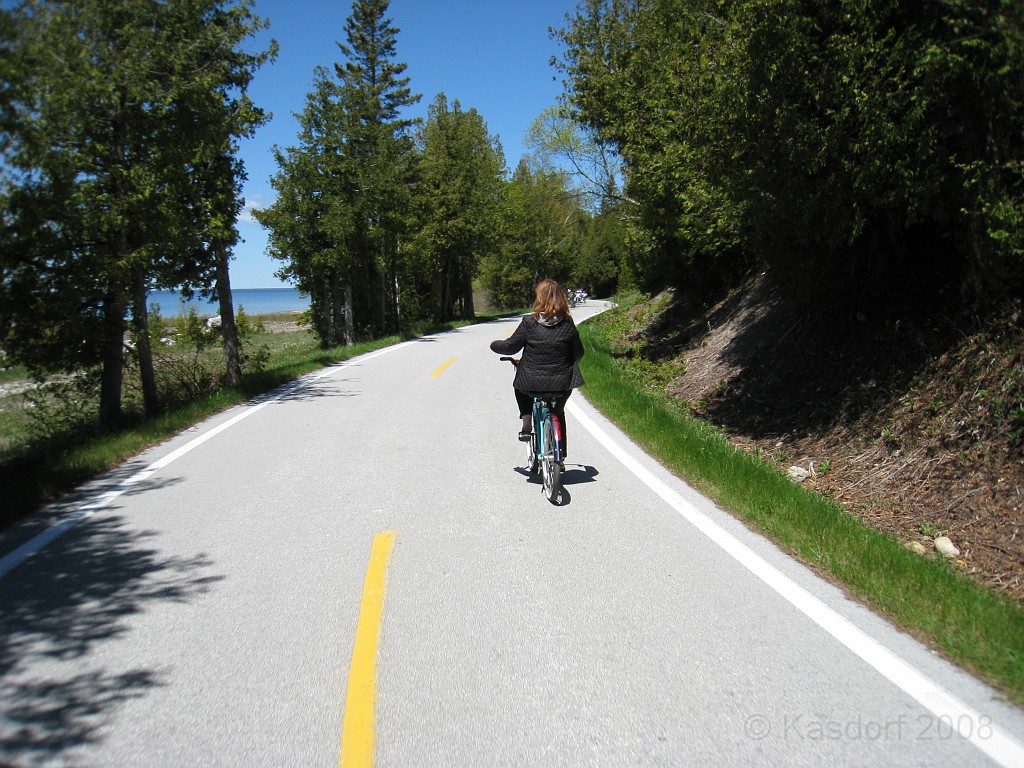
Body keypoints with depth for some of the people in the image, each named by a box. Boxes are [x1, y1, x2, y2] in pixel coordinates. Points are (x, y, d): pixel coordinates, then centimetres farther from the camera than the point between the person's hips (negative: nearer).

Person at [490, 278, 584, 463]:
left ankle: (527, 424, 18)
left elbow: (510, 346, -1)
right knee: (558, 413, 29)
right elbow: (578, 354, 4)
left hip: (532, 382, -1)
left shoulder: (529, 322, -10)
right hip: (562, 383, 2)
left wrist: (494, 344, 19)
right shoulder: (567, 324, -5)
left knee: (519, 385, 34)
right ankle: (561, 456, 29)